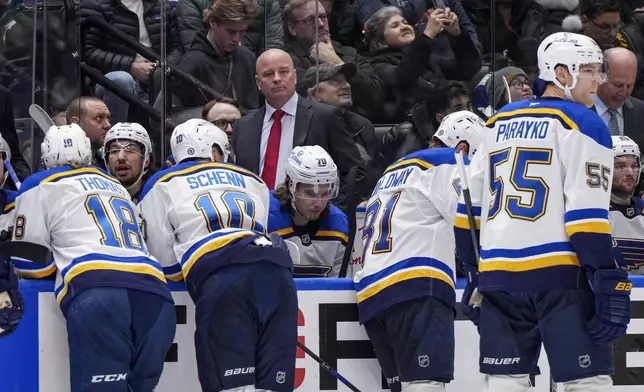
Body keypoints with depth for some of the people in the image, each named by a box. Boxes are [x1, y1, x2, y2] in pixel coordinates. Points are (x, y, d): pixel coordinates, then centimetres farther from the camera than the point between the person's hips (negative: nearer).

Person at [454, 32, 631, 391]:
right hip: (559, 278, -6)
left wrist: (476, 274, 23)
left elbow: (469, 207, 17)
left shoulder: (498, 124, 17)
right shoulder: (583, 124, -3)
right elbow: (586, 214, -13)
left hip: (499, 277, 7)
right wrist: (610, 284, -13)